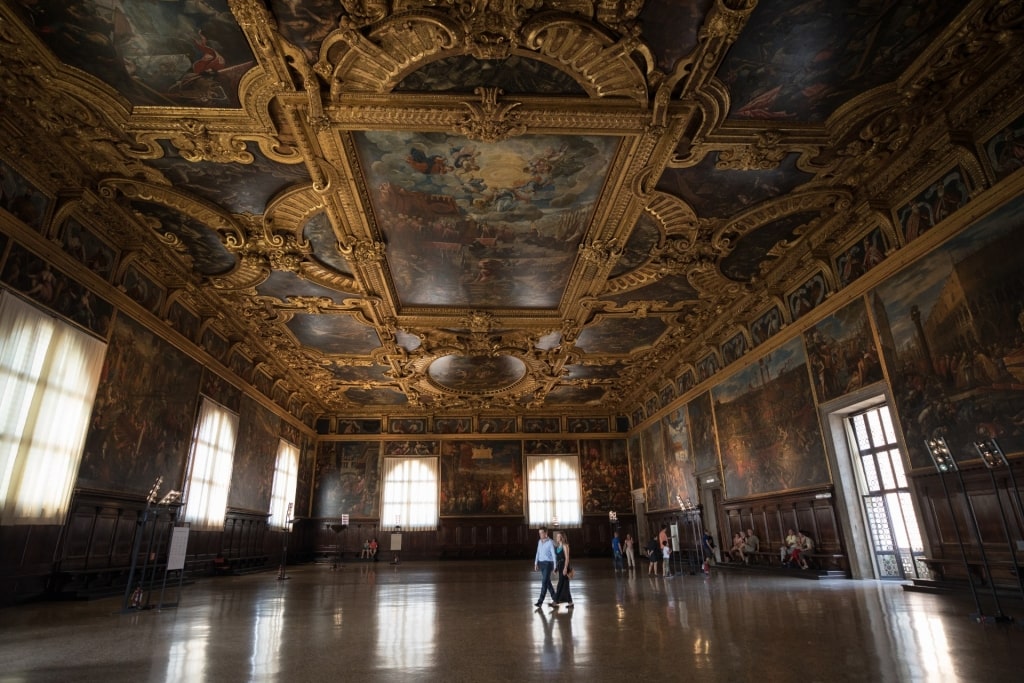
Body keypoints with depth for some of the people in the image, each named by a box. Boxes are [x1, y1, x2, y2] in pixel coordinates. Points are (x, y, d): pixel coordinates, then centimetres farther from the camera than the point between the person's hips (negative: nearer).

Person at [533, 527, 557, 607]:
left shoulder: (550, 542, -13)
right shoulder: (539, 542, 7)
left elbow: (554, 555, -13)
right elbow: (538, 553, 14)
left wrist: (555, 566, -14)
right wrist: (536, 563, 10)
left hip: (548, 563, -7)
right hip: (541, 563, 7)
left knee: (544, 582, -8)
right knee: (547, 582, 14)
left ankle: (540, 601, -7)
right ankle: (554, 598, 27)